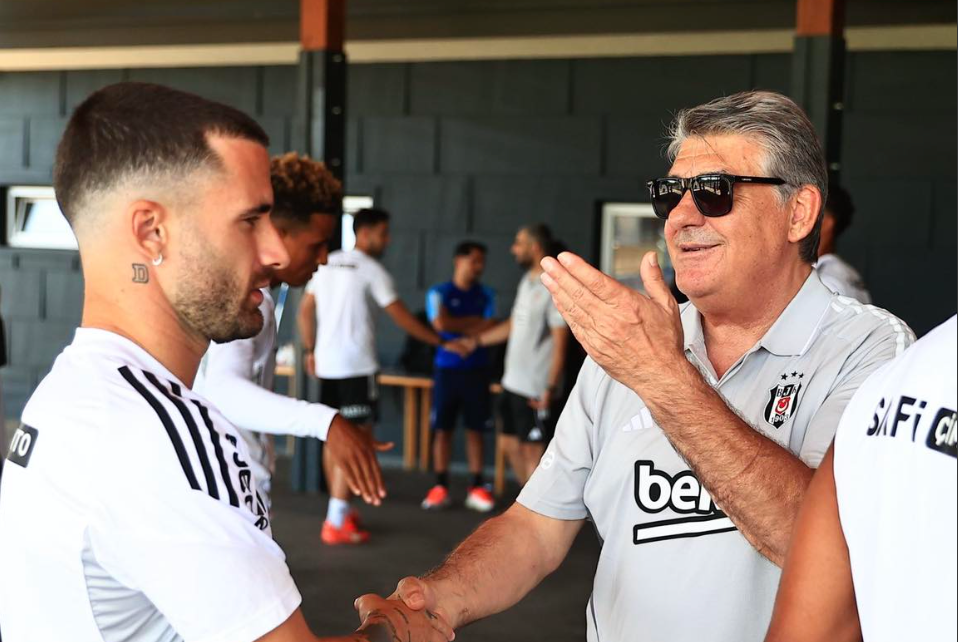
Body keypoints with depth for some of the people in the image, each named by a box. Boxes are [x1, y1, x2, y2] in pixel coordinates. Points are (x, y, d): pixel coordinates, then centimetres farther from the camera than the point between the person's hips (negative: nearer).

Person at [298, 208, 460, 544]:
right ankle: (336, 523, -9)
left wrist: (310, 351, 23)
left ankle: (340, 509, 27)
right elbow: (401, 316, -9)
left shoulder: (327, 264, 11)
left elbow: (305, 310, 15)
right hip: (357, 366, -8)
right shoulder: (371, 270, -10)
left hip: (327, 363, 8)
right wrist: (441, 341, -1)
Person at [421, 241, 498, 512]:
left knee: (476, 429, 5)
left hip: (477, 370, 2)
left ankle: (476, 487, 10)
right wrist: (474, 321, -7)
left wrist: (457, 326, -7)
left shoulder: (486, 295, 6)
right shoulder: (439, 293, -1)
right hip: (447, 369, -2)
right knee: (442, 429, 1)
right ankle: (440, 487, 8)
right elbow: (441, 324, -17)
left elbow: (490, 330, -4)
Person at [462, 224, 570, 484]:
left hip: (536, 389, -9)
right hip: (513, 382, 9)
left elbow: (560, 343, -18)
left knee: (532, 451, -1)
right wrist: (475, 341, 21)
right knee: (510, 445, 15)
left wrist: (551, 388, -21)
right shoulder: (527, 281, 12)